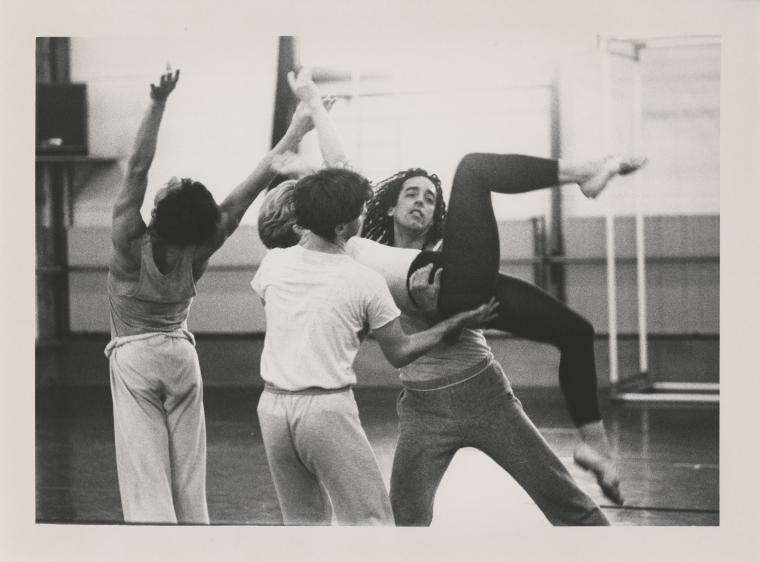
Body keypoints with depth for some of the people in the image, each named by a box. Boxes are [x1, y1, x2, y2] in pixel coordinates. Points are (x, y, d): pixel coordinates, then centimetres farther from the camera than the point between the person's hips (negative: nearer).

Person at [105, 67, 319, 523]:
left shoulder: (131, 244, -22)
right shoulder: (199, 251, -14)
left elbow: (138, 166, -26)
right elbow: (247, 191, -13)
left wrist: (159, 103, -30)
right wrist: (294, 134, -11)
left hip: (133, 356, -3)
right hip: (181, 353, 3)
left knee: (146, 480, -5)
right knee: (188, 479, 10)